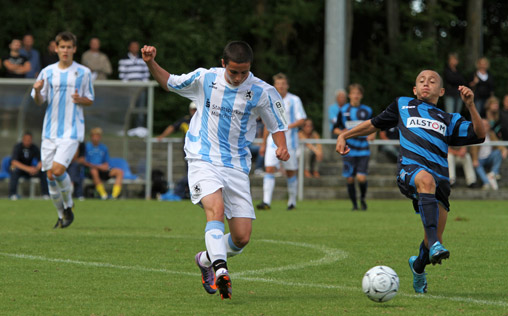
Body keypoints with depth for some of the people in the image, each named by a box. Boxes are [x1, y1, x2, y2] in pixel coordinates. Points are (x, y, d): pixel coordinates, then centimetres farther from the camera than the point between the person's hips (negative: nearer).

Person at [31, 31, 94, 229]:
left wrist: (80, 99, -14)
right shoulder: (47, 72, 7)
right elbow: (39, 102, 9)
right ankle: (61, 215, 19)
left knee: (58, 170, -19)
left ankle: (68, 205, 5)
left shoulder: (83, 73, 2)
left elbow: (90, 101, 9)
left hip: (71, 131, -3)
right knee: (50, 175, 2)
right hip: (50, 129, 3)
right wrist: (37, 91, -14)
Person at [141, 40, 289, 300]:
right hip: (203, 160, -2)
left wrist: (282, 147, -14)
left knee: (242, 237, -2)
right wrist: (151, 63, 0)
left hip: (237, 167, 2)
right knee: (216, 208, -32)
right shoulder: (204, 79, -1)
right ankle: (221, 270, -44)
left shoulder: (263, 92, -3)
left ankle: (206, 259, 28)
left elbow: (277, 126, 7)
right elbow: (170, 83, 16)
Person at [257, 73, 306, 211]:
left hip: (289, 141, -2)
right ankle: (266, 202, -20)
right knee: (269, 168, -13)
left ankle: (292, 202, 21)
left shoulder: (294, 100, 1)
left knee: (290, 172, 5)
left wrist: (288, 126, -21)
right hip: (273, 141, 2)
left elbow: (302, 120, -4)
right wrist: (263, 143, 19)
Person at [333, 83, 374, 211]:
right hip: (349, 150, 1)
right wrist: (341, 132, -12)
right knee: (350, 179, 1)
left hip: (363, 150, -1)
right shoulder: (343, 110, 5)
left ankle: (363, 198, 15)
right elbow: (335, 128, 9)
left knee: (361, 177, -13)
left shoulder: (367, 111, 6)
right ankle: (354, 204, 18)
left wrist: (373, 134, -5)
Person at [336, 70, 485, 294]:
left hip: (440, 178, 3)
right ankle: (434, 243, -52)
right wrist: (344, 136, 32)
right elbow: (375, 124, 36)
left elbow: (479, 135, 12)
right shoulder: (403, 105, 26)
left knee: (435, 239, -2)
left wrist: (470, 105, 1)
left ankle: (418, 267, 34)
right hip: (410, 168, -3)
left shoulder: (449, 121, 25)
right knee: (426, 179, -41)